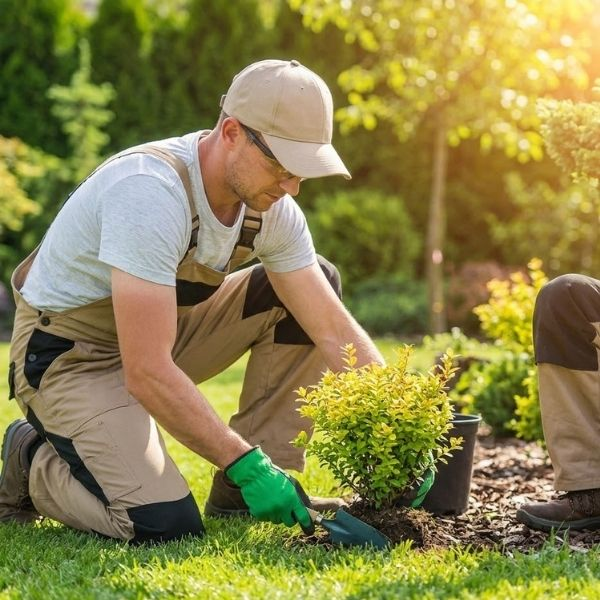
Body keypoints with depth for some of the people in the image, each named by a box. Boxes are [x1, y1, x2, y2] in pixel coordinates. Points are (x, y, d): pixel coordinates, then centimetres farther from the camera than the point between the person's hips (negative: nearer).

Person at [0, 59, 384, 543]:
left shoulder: (270, 207, -9)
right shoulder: (152, 191, -33)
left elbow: (335, 330, -7)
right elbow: (146, 372, -36)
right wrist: (244, 462, -33)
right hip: (69, 352, -8)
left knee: (318, 282, -3)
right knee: (165, 527, -25)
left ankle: (241, 491, -2)